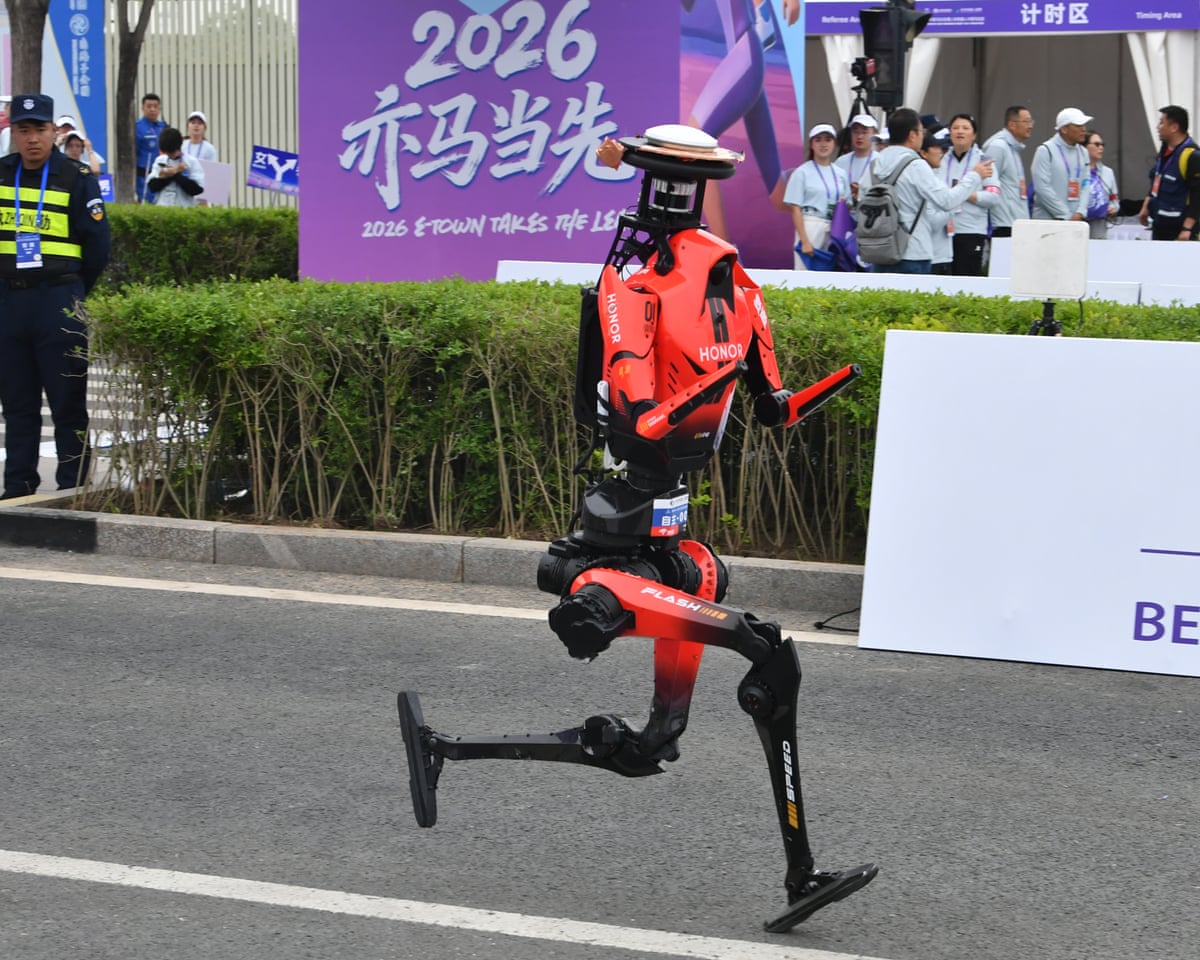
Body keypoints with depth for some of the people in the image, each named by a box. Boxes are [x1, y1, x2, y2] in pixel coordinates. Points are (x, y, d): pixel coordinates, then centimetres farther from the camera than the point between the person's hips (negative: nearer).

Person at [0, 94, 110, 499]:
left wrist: (72, 293, 5)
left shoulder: (77, 179, -4)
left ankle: (73, 488, 2)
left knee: (68, 403, -2)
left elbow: (97, 245, -1)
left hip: (58, 301, -4)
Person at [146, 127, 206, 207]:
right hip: (161, 207, 3)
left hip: (184, 207, -3)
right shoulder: (160, 161, 9)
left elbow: (197, 189, -12)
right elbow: (152, 186, 1)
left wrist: (176, 174, -12)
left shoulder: (192, 162, -2)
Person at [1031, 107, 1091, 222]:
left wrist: (1080, 213, -7)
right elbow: (1042, 188, -13)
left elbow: (1086, 185, 11)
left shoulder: (1083, 153, 13)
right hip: (1048, 221, -6)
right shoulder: (1045, 151, -6)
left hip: (1077, 220, 6)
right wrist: (1066, 216, -13)